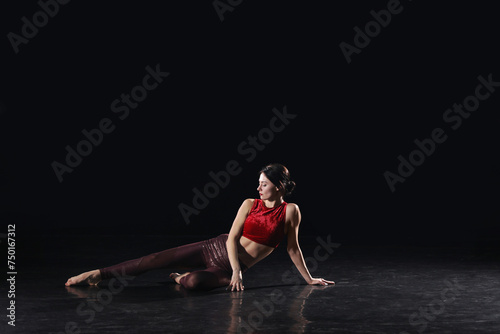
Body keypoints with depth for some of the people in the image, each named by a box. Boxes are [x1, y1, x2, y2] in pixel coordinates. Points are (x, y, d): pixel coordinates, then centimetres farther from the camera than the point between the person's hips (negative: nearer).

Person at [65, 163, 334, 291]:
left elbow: (293, 249, 4)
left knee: (194, 282, -32)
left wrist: (309, 279, 7)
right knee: (158, 259, -8)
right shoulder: (250, 204, 3)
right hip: (217, 249, 3)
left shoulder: (291, 211, -5)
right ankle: (100, 274, 2)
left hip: (232, 269, -2)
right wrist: (236, 269, -17)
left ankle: (180, 279, 5)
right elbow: (232, 238, -3)